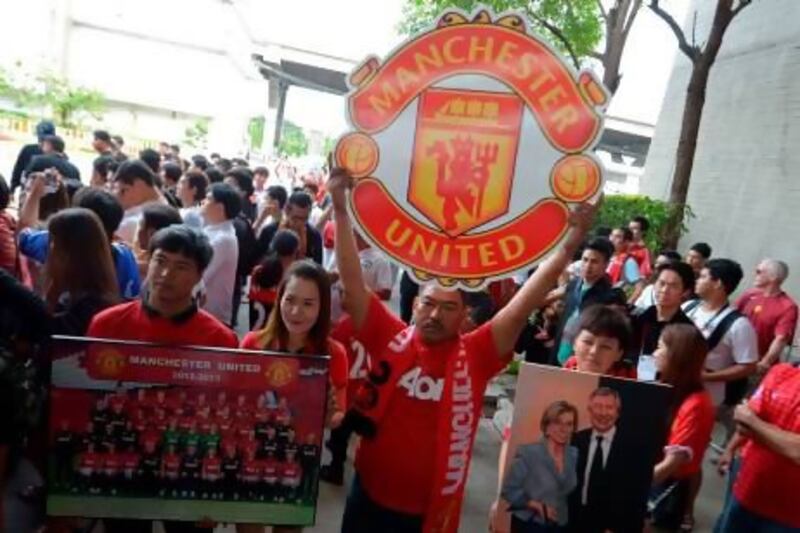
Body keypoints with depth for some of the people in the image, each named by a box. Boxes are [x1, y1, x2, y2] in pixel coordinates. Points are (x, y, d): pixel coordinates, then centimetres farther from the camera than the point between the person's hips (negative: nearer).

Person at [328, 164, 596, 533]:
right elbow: (352, 284, -14)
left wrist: (570, 245, -23)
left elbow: (523, 305, -17)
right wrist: (340, 209, -19)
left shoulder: (475, 355, -11)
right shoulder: (389, 339, -10)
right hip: (370, 496, 1)